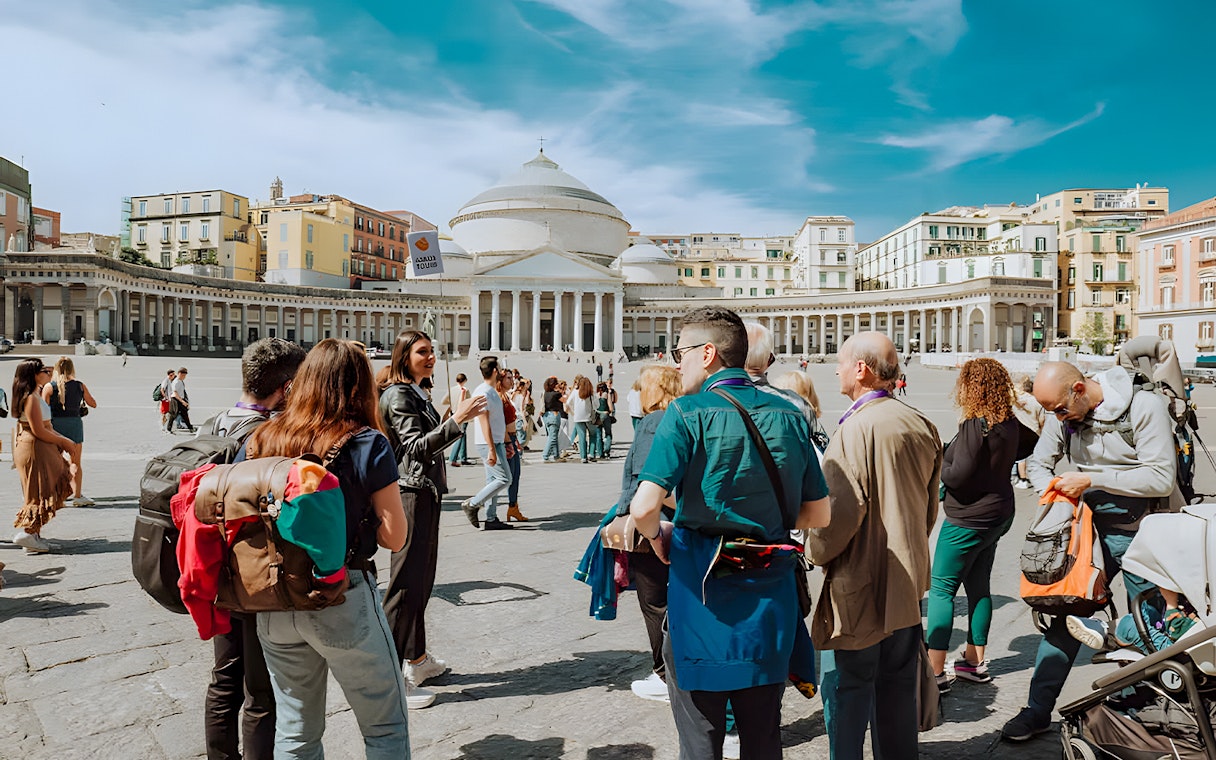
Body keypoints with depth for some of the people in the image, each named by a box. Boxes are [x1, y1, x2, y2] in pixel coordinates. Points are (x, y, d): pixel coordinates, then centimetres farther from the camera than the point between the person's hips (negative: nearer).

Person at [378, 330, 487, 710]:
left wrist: (457, 415, 18)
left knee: (422, 579, 16)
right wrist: (457, 419, -31)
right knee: (407, 583, -7)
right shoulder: (397, 396, -12)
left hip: (425, 494, 10)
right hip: (410, 496, -10)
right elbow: (418, 447, -23)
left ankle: (416, 658, 28)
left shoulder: (416, 394, 17)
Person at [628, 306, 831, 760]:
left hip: (702, 591, -5)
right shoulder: (788, 416, 2)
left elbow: (643, 507, -23)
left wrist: (659, 538, -2)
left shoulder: (688, 413, -13)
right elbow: (818, 514, 5)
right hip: (771, 593, 5)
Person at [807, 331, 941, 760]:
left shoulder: (857, 428, -20)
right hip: (908, 580, 8)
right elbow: (929, 504, 13)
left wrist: (817, 552, -6)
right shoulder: (921, 426, 4)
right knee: (897, 684, 19)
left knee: (848, 687, 5)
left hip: (860, 583, -8)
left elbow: (840, 508, -24)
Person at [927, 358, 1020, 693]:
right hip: (998, 514, 9)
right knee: (979, 586, 18)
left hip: (968, 520, -9)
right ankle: (975, 661, 28)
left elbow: (959, 476, -24)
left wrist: (939, 463, -5)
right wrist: (950, 457, 13)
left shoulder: (974, 426, -22)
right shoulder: (1009, 424, 5)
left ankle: (935, 672, -3)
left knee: (941, 589, -3)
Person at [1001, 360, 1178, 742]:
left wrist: (1091, 480, -24)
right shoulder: (1063, 414, -3)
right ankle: (1038, 710, 12)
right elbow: (1038, 464, 8)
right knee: (1065, 614, 3)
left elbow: (1162, 478, -21)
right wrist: (1057, 494, -11)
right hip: (1095, 528, 4)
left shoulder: (1145, 406, -17)